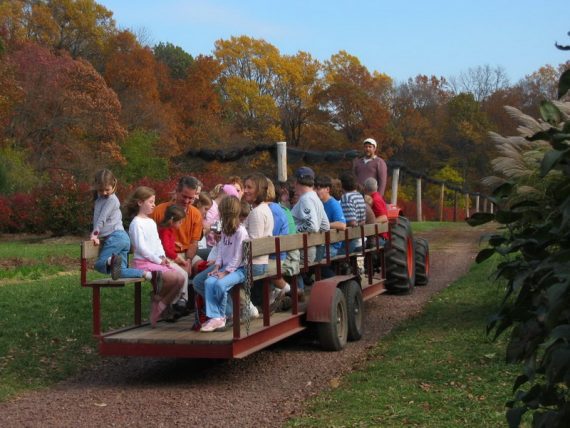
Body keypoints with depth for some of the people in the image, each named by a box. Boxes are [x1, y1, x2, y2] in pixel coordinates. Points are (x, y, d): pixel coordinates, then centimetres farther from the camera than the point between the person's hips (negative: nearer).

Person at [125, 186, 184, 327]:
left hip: (157, 260, 9)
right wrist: (157, 260, -14)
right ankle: (157, 296, 1)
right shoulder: (136, 223, -8)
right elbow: (140, 247, -15)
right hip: (144, 262, -9)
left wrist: (163, 257, 1)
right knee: (174, 277, -24)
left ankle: (158, 308, 2)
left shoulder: (151, 222, 18)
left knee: (180, 279, -6)